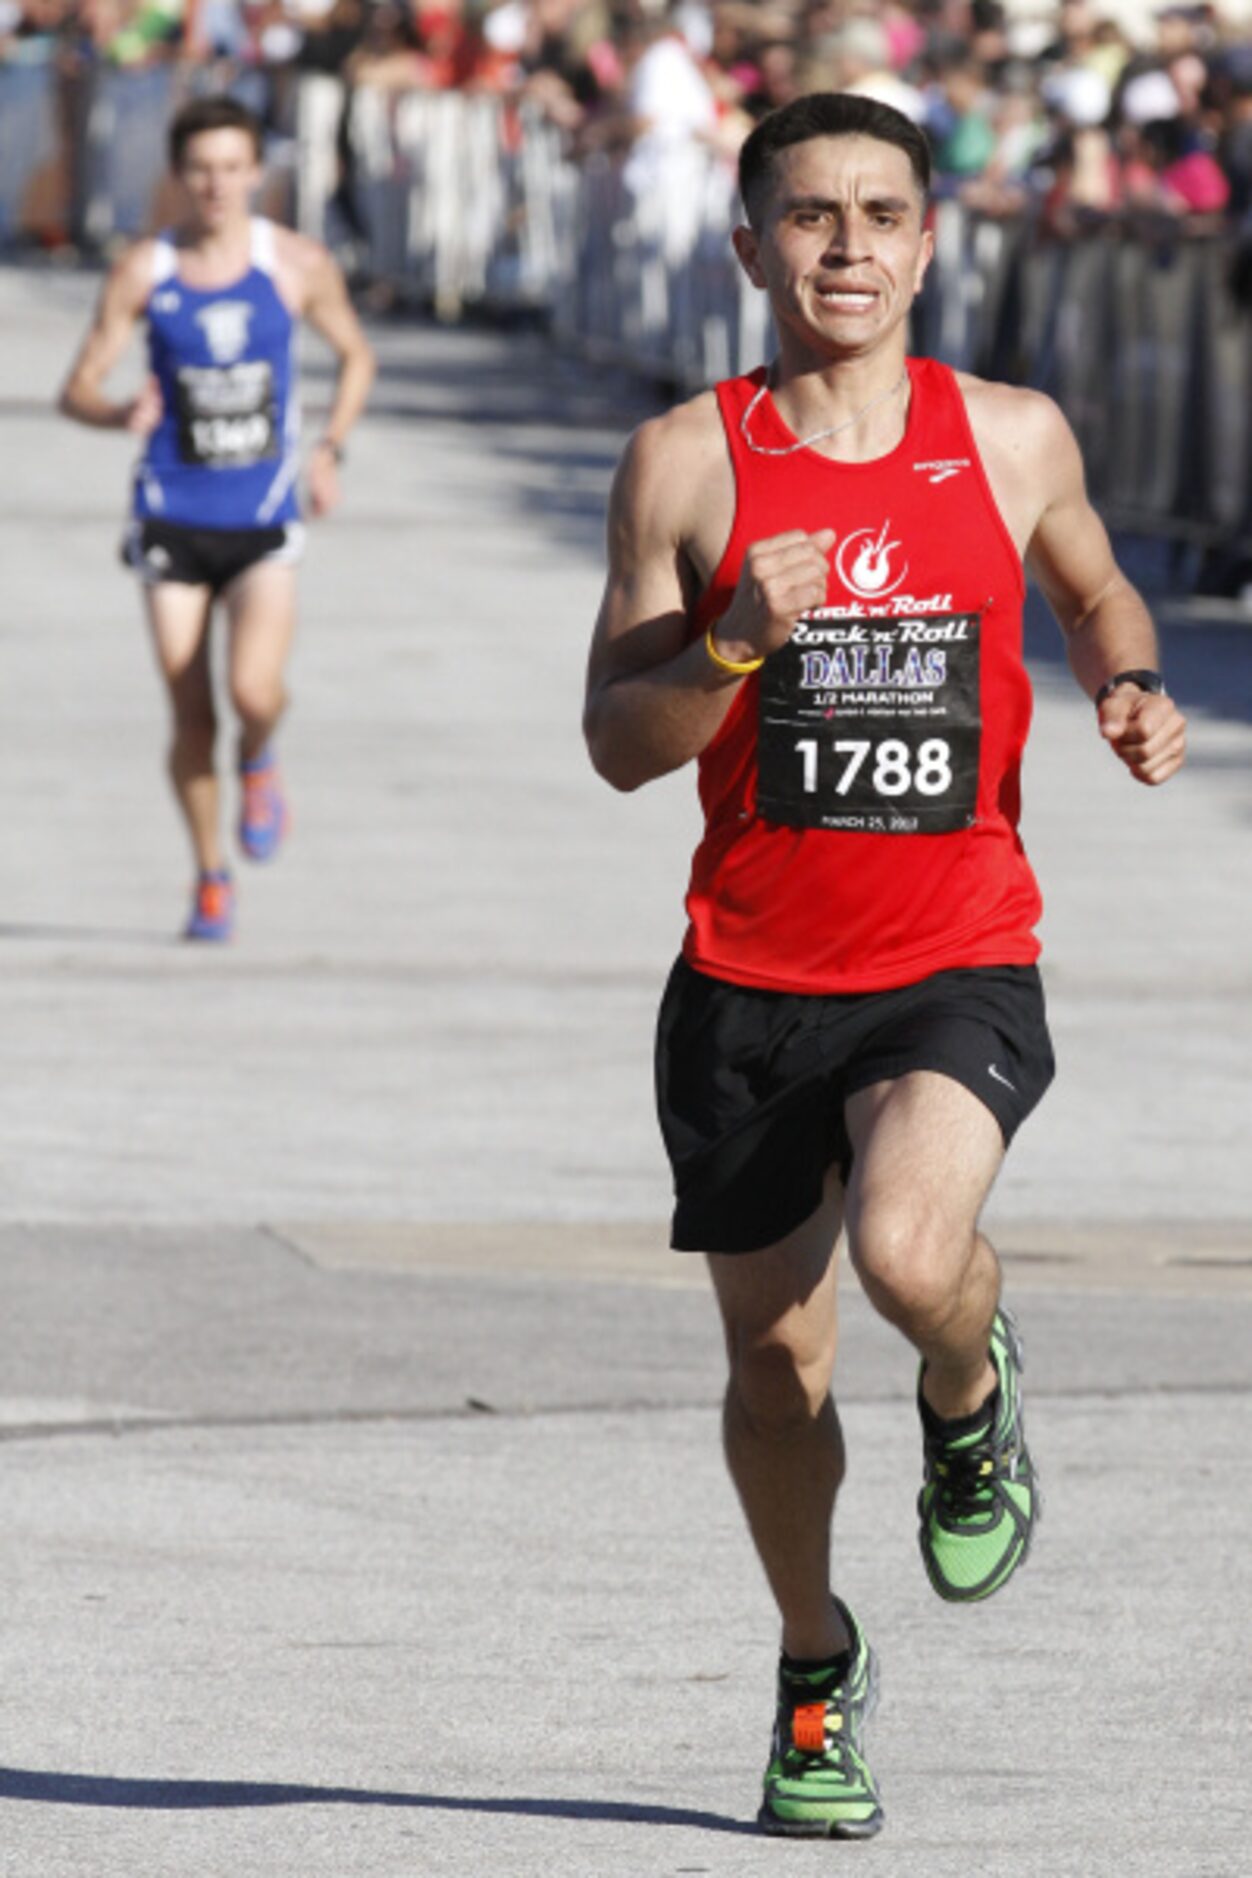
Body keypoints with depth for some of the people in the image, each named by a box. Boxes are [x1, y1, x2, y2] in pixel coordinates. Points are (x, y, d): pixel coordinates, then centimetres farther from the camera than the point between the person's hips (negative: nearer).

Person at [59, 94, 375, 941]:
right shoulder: (144, 272, -4)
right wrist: (120, 414, -25)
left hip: (263, 521, -1)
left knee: (255, 690, -21)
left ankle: (260, 762, 16)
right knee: (191, 719, 3)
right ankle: (211, 880, 25)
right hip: (173, 518, 1)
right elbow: (78, 389, -2)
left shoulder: (298, 265, -2)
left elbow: (356, 355, 15)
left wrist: (331, 449, 2)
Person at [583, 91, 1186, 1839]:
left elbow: (1097, 593, 22)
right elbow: (617, 742, -4)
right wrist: (738, 642, -22)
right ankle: (817, 1674, 36)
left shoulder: (1014, 437, 1)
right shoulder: (685, 461, -4)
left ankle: (973, 1399, 9)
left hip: (958, 970, -1)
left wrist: (1135, 688, 0)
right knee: (775, 1367, 10)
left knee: (908, 1250, -29)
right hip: (749, 977, 1)